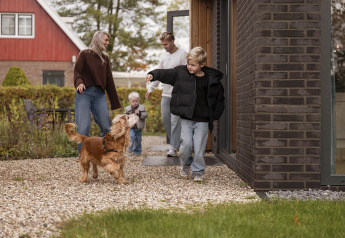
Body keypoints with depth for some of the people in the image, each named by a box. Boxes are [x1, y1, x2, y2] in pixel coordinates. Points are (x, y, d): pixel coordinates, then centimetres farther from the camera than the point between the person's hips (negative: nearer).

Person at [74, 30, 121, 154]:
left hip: (99, 94, 4)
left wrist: (115, 102, 14)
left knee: (106, 126, -1)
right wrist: (79, 82, -24)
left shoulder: (105, 57, 17)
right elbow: (77, 72, -1)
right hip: (84, 93, -4)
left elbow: (109, 80, 17)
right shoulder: (84, 54, 5)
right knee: (83, 126, -9)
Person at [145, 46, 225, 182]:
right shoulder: (181, 73, 2)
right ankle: (186, 164, 21)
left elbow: (220, 98, 10)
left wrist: (214, 115, 5)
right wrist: (153, 75, -18)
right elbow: (165, 74, 1)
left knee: (199, 147, -3)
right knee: (186, 143, -9)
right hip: (186, 118, 0)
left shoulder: (212, 79, 1)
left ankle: (198, 171, 17)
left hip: (202, 120, 0)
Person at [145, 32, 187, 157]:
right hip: (165, 94, 7)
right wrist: (150, 88, 14)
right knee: (165, 120, 8)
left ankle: (173, 148, -5)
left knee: (175, 121, -8)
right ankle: (175, 141, 24)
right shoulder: (164, 56, 14)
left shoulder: (183, 54, -6)